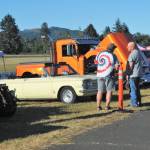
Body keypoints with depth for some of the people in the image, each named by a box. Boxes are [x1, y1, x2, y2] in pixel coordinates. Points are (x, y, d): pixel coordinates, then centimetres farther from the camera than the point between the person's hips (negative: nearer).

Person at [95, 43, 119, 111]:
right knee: (109, 91, 5)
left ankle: (98, 106, 9)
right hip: (109, 75, -4)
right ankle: (107, 106, 2)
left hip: (100, 75, 4)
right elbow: (116, 66, -10)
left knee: (100, 91, 10)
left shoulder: (100, 54, 5)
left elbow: (96, 62, 19)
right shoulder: (113, 56, -7)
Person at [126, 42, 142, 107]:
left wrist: (128, 74, -13)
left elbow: (131, 66, -19)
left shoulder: (132, 54, -16)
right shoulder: (138, 52, 14)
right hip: (138, 74, 10)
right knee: (137, 88, 16)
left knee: (133, 89, -3)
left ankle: (135, 103, -1)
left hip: (133, 74, -10)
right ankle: (138, 102, 21)